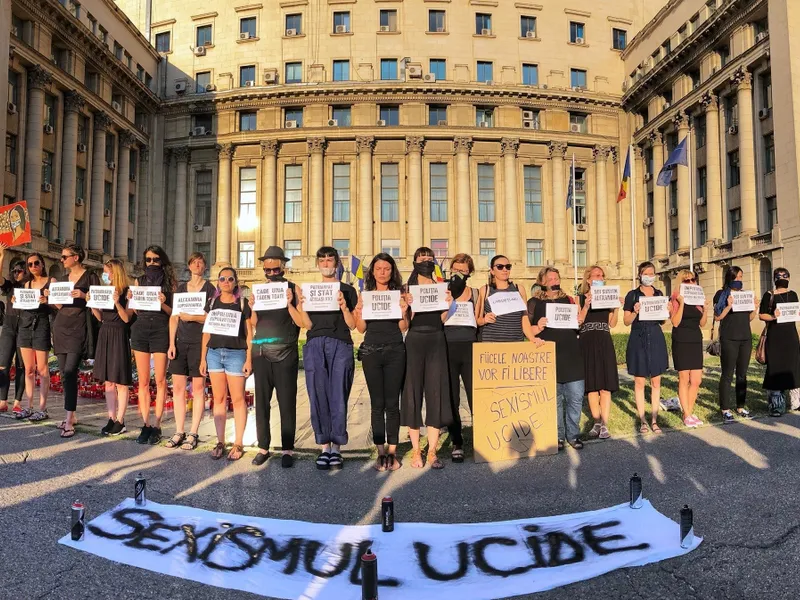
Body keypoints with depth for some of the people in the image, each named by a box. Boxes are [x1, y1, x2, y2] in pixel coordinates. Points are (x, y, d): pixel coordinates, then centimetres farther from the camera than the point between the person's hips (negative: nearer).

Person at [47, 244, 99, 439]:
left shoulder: (90, 277, -2)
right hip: (61, 326, 7)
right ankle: (71, 415, 18)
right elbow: (59, 306, 21)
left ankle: (69, 421, -15)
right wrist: (50, 296, 3)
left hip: (78, 328, -7)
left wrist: (84, 296, -20)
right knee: (64, 373, 8)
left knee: (70, 372, -15)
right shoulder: (63, 278, 16)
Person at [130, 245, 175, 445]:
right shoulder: (139, 281, 11)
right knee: (143, 381, 5)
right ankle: (145, 425, 10)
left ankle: (157, 426, 4)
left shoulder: (168, 282, 3)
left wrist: (163, 304, -18)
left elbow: (174, 312, 1)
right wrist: (131, 299, -5)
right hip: (140, 330, 3)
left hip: (161, 331, -3)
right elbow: (136, 311, 14)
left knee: (160, 380, -2)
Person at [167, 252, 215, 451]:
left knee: (198, 388, -1)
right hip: (180, 342, 4)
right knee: (178, 387, 3)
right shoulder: (181, 288, 16)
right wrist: (171, 343, 3)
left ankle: (193, 434, 5)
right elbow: (174, 317, 12)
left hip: (200, 342, -4)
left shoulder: (210, 289, 4)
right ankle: (179, 432, 12)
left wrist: (193, 317, -18)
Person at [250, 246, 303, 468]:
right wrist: (252, 307, -7)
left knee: (287, 403, 1)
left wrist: (289, 304, -18)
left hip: (286, 354, -3)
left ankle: (287, 449, 9)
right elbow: (254, 323, 10)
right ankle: (263, 447, 18)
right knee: (261, 402, 7)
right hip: (261, 353, 4)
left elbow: (300, 322, -5)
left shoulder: (293, 289, 0)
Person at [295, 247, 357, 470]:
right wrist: (300, 305, -5)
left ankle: (336, 448, 4)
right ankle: (324, 447, 6)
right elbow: (308, 325, 10)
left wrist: (343, 306, -10)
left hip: (340, 346, -2)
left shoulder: (348, 290, 12)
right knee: (318, 398, -1)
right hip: (315, 346, 2)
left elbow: (352, 325, 5)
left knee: (338, 398, -4)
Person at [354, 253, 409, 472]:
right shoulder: (365, 296, 9)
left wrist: (403, 312, -14)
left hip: (395, 351, -1)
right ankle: (380, 452, 9)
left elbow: (404, 328, 4)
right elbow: (361, 329, 7)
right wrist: (359, 312, -11)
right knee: (377, 403, 3)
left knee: (392, 403, 1)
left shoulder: (398, 294, 6)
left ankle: (392, 452, 9)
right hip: (371, 351, 1)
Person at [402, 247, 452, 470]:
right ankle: (416, 450, 9)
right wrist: (409, 305, -18)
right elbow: (406, 322, -1)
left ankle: (432, 451, 6)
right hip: (414, 340, -2)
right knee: (413, 392, 0)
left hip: (436, 341, 2)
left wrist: (448, 305, -7)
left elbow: (442, 320, 9)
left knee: (436, 393, -1)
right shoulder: (409, 288, 5)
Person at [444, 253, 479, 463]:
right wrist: (448, 300, -10)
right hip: (447, 348, 0)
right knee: (451, 398, 4)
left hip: (469, 348, 1)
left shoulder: (475, 293, 13)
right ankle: (457, 443, 13)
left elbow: (478, 322, 13)